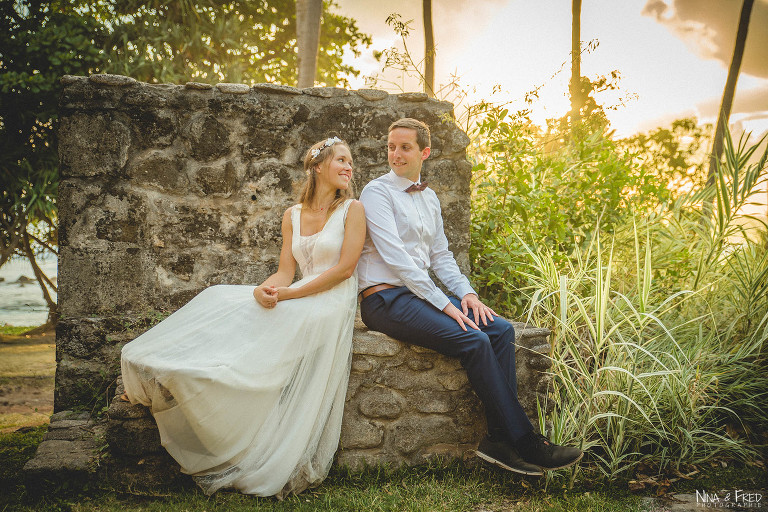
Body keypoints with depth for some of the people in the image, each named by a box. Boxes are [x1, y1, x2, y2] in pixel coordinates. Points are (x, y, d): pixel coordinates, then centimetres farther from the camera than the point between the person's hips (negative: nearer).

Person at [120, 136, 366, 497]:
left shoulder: (352, 209, 2)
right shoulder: (293, 216, 15)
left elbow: (344, 268, -8)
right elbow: (285, 272, 9)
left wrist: (288, 295, -13)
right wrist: (264, 290, -16)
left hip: (333, 301, -4)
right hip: (298, 299, 5)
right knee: (220, 300, -12)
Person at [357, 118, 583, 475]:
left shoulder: (429, 198, 19)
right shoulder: (377, 192, -5)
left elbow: (440, 255, 20)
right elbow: (394, 257, -16)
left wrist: (466, 292, 0)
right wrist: (443, 304, -20)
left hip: (420, 294, 8)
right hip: (385, 300, -7)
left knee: (501, 329, -12)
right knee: (474, 340, -24)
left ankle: (500, 438, -14)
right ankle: (522, 441, -15)